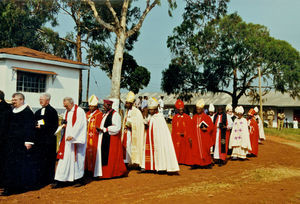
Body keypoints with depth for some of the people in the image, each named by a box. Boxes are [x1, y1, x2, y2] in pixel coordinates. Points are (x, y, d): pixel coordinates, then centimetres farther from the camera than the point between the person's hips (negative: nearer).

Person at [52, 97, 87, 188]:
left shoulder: (79, 111, -9)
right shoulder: (66, 112, 14)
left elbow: (79, 125, -16)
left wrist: (72, 135, -22)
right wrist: (63, 125, -2)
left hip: (76, 139, -6)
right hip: (66, 139, 7)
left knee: (76, 158, 1)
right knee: (64, 158, 3)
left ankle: (78, 179, 14)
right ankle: (60, 180, 4)